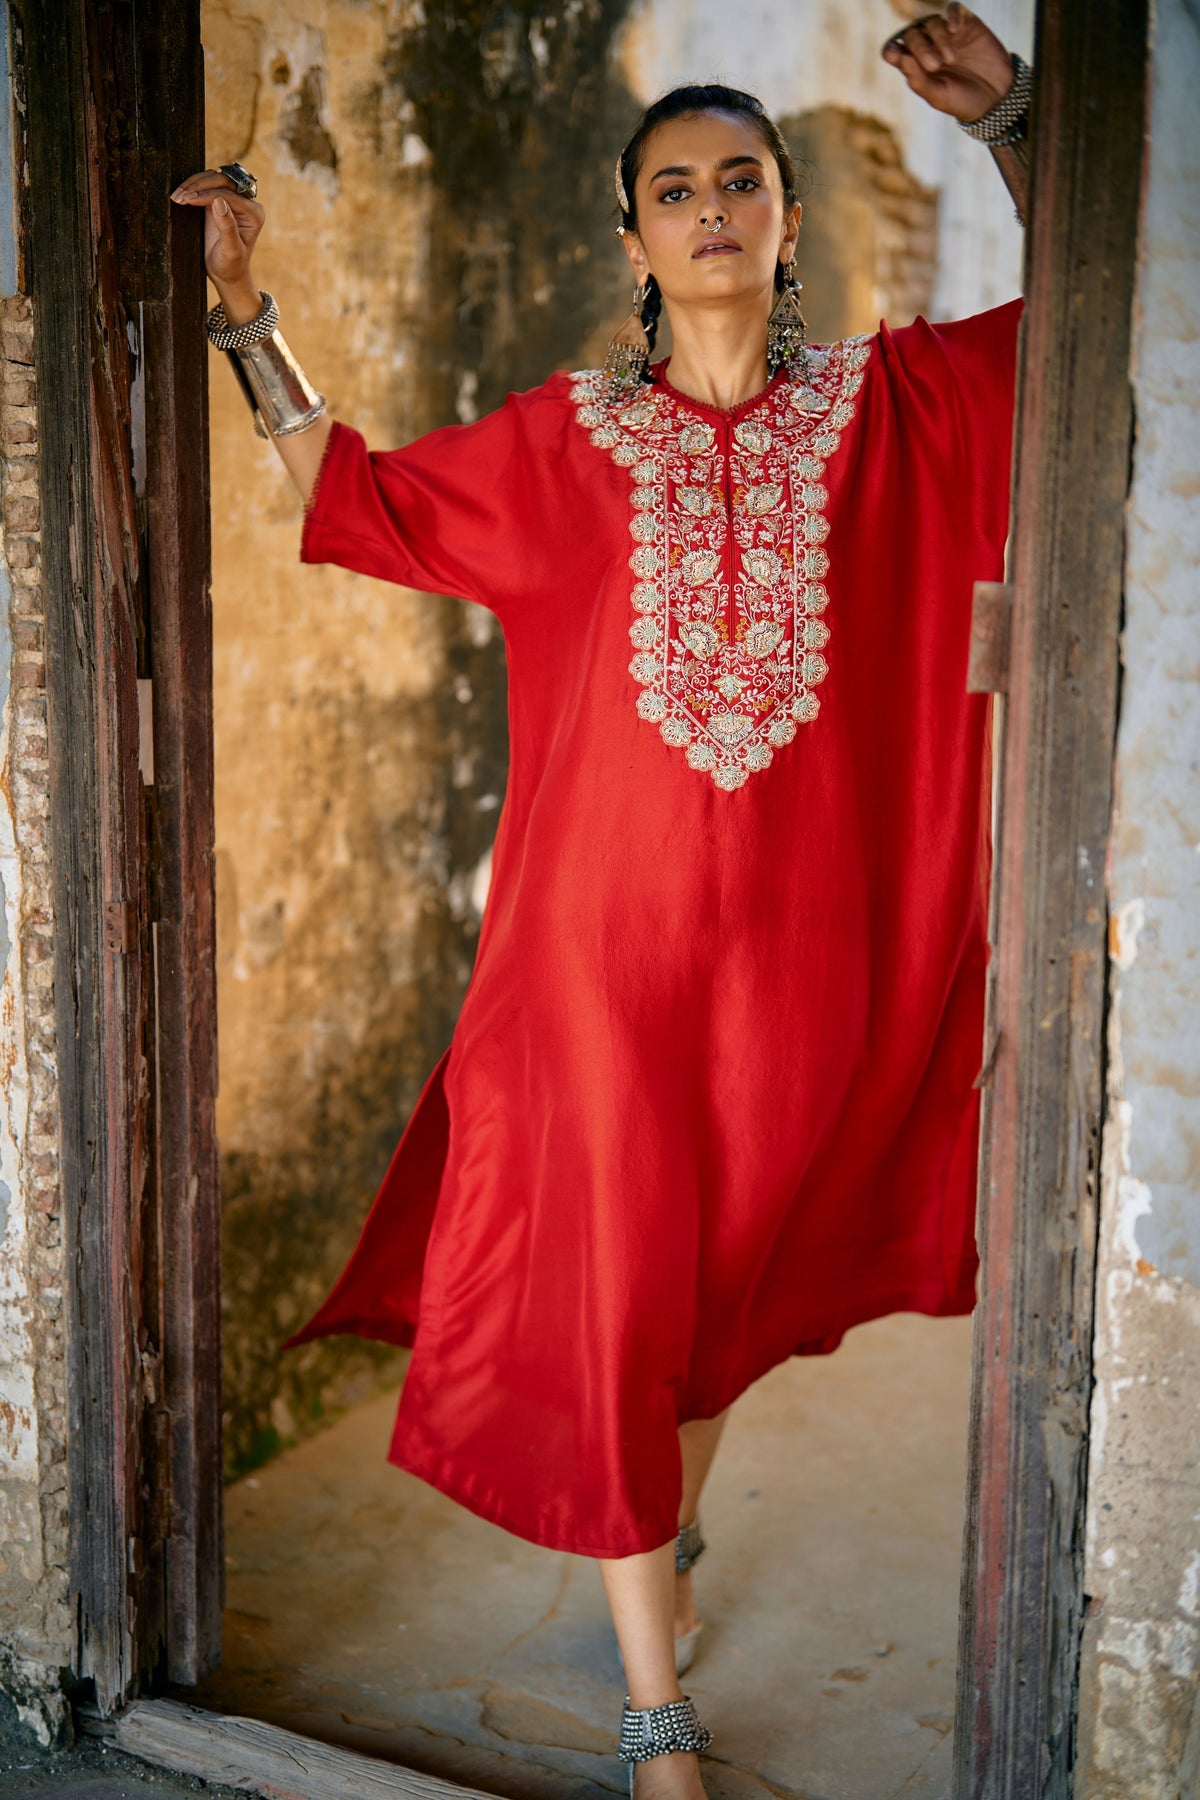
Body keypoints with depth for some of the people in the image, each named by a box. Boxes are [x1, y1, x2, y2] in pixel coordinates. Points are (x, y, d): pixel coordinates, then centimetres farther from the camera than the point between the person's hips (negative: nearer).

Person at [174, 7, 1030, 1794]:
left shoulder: (892, 404, 4)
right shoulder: (569, 440, 4)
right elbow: (360, 498, 11)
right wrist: (243, 312, 6)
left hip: (806, 942, 1)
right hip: (612, 934, -1)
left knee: (734, 1270, 19)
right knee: (614, 1294, 0)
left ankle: (668, 1527, 49)